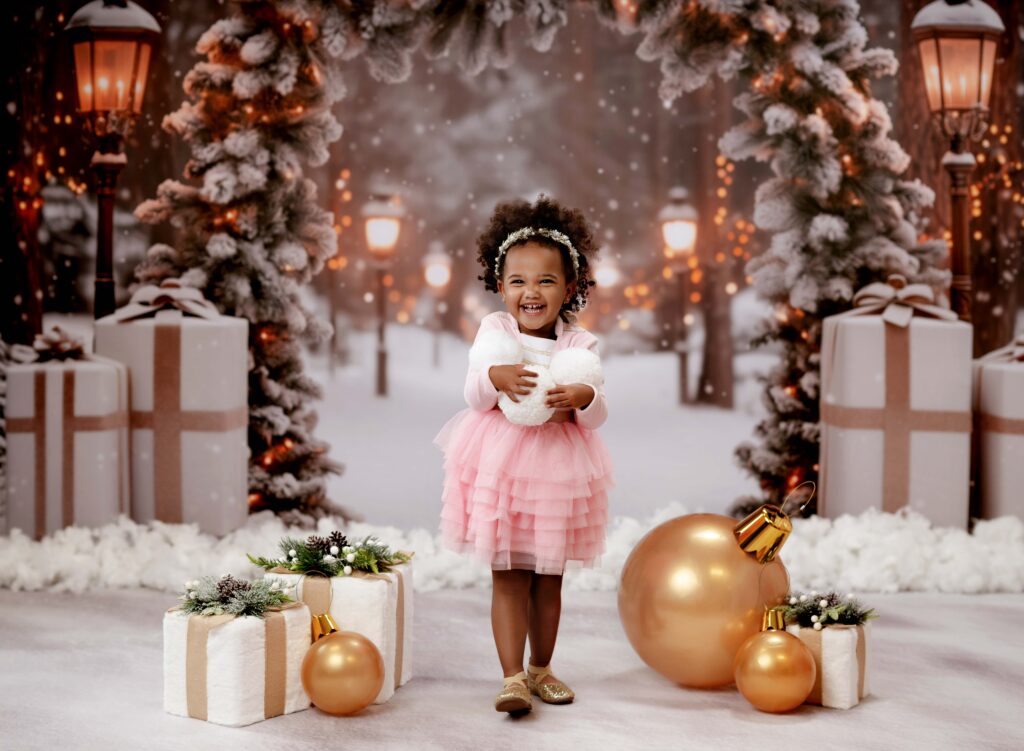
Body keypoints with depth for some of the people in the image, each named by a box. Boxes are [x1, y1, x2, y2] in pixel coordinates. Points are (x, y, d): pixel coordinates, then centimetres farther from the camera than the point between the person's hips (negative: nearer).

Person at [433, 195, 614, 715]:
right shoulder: (493, 330, -3)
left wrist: (583, 397, -27)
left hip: (559, 469, 2)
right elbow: (474, 398, -8)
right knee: (509, 577, -1)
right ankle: (512, 676, 4)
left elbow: (598, 416, -5)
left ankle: (540, 668, 28)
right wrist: (495, 378, -29)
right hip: (500, 466, -1)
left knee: (548, 579, 12)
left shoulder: (579, 344, -2)